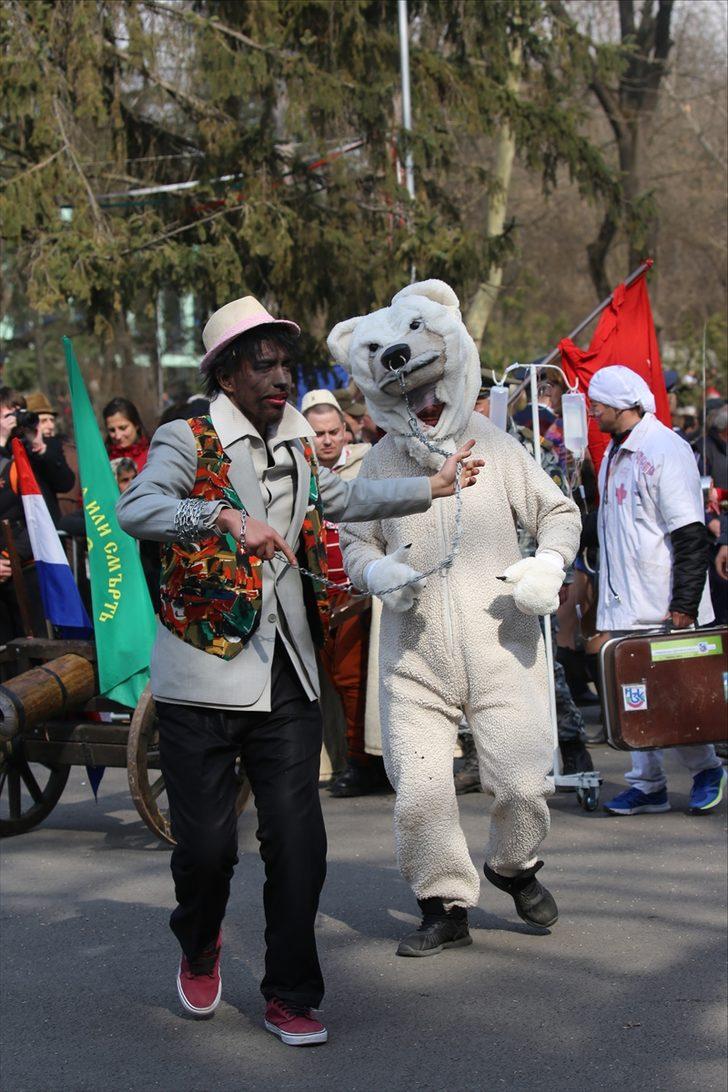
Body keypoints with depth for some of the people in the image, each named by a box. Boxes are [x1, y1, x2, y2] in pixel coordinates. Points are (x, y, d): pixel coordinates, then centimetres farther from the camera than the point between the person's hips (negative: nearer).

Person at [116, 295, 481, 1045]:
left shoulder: (296, 446, 15)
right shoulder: (187, 442, -7)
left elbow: (342, 499, 35)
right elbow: (135, 509, -27)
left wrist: (430, 488, 33)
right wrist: (226, 518, -40)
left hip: (286, 678, 5)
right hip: (203, 678, -5)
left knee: (296, 840, -1)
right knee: (207, 841, 0)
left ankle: (291, 997, 12)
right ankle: (199, 948, 32)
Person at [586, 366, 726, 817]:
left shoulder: (666, 449, -12)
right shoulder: (615, 454, 16)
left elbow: (691, 535, -16)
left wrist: (683, 604, -19)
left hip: (662, 606, -8)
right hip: (624, 605, 8)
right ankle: (648, 785, 11)